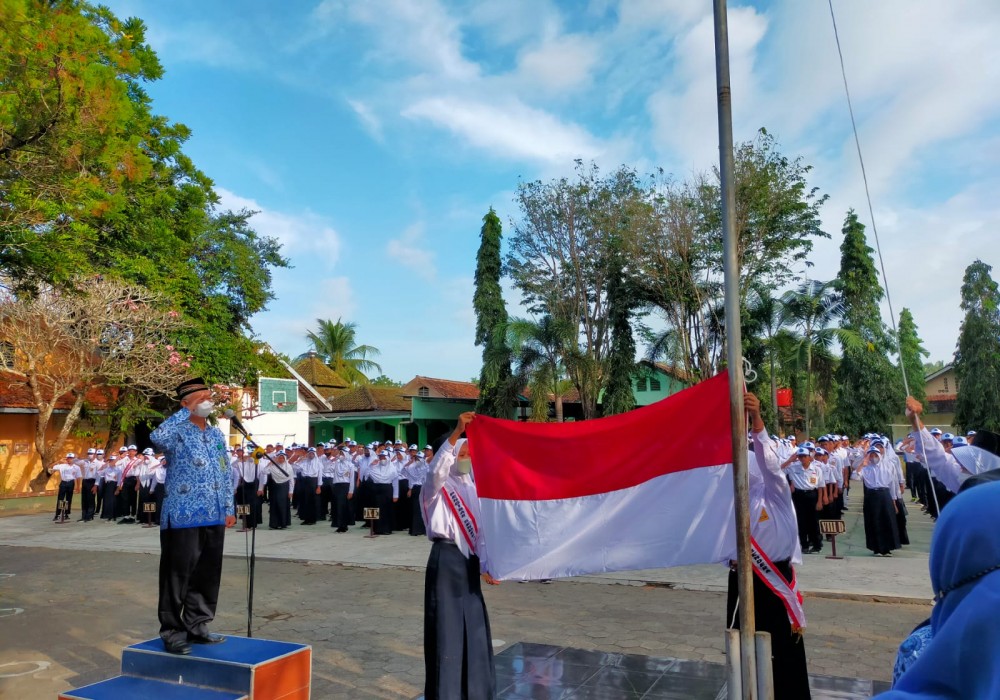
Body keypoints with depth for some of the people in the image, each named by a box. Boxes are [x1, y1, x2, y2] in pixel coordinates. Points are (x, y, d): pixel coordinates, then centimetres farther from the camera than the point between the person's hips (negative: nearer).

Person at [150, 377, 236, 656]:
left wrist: (229, 508, 13)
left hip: (214, 517, 7)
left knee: (207, 574, 13)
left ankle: (196, 627, 26)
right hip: (183, 517, -6)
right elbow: (157, 437, -32)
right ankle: (173, 632, 15)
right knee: (179, 575, 2)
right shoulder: (178, 431, -7)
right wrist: (187, 411, -23)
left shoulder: (217, 434, 13)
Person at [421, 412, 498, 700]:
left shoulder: (474, 490, 13)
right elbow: (436, 469, -29)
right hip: (446, 559, -6)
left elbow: (481, 532, 13)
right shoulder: (438, 487, -4)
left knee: (474, 627, 12)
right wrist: (457, 432, -39)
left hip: (469, 561, 6)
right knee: (446, 626, -2)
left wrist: (485, 565, 0)